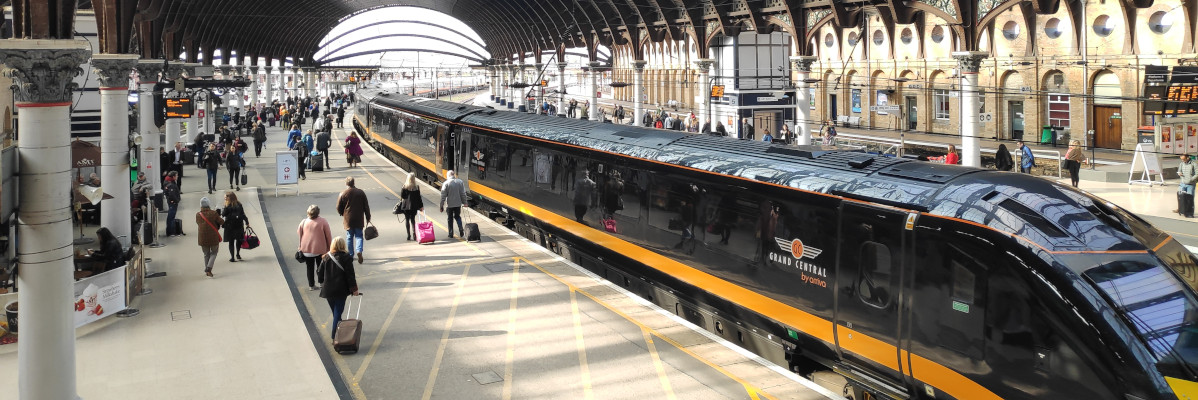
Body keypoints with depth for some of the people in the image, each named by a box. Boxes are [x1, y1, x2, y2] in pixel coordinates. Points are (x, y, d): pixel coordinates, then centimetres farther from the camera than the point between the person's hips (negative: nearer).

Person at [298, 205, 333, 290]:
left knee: (310, 267, 11)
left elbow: (299, 234, 7)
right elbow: (328, 236, -6)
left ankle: (311, 285, 14)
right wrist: (329, 247, 4)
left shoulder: (303, 222, -4)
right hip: (320, 248, -2)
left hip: (306, 249, 2)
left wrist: (300, 247, 21)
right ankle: (321, 281, 24)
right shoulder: (323, 221, -11)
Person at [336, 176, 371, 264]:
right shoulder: (361, 192, -4)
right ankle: (359, 251, -15)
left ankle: (351, 255, 16)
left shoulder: (343, 194, -7)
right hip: (359, 219, 0)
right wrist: (368, 217, 10)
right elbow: (366, 206, 0)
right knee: (359, 236, 8)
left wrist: (342, 214, 20)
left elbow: (339, 208, -1)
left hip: (348, 220, 0)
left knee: (349, 237, 11)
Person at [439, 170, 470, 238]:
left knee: (450, 219, 11)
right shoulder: (460, 182, -4)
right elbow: (463, 194, 1)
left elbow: (443, 196, -10)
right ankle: (461, 230, 7)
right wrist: (464, 202, 12)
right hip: (458, 204, 3)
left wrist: (441, 205, -2)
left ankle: (451, 234, 13)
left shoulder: (446, 183, -12)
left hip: (449, 204, -3)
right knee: (457, 217, 21)